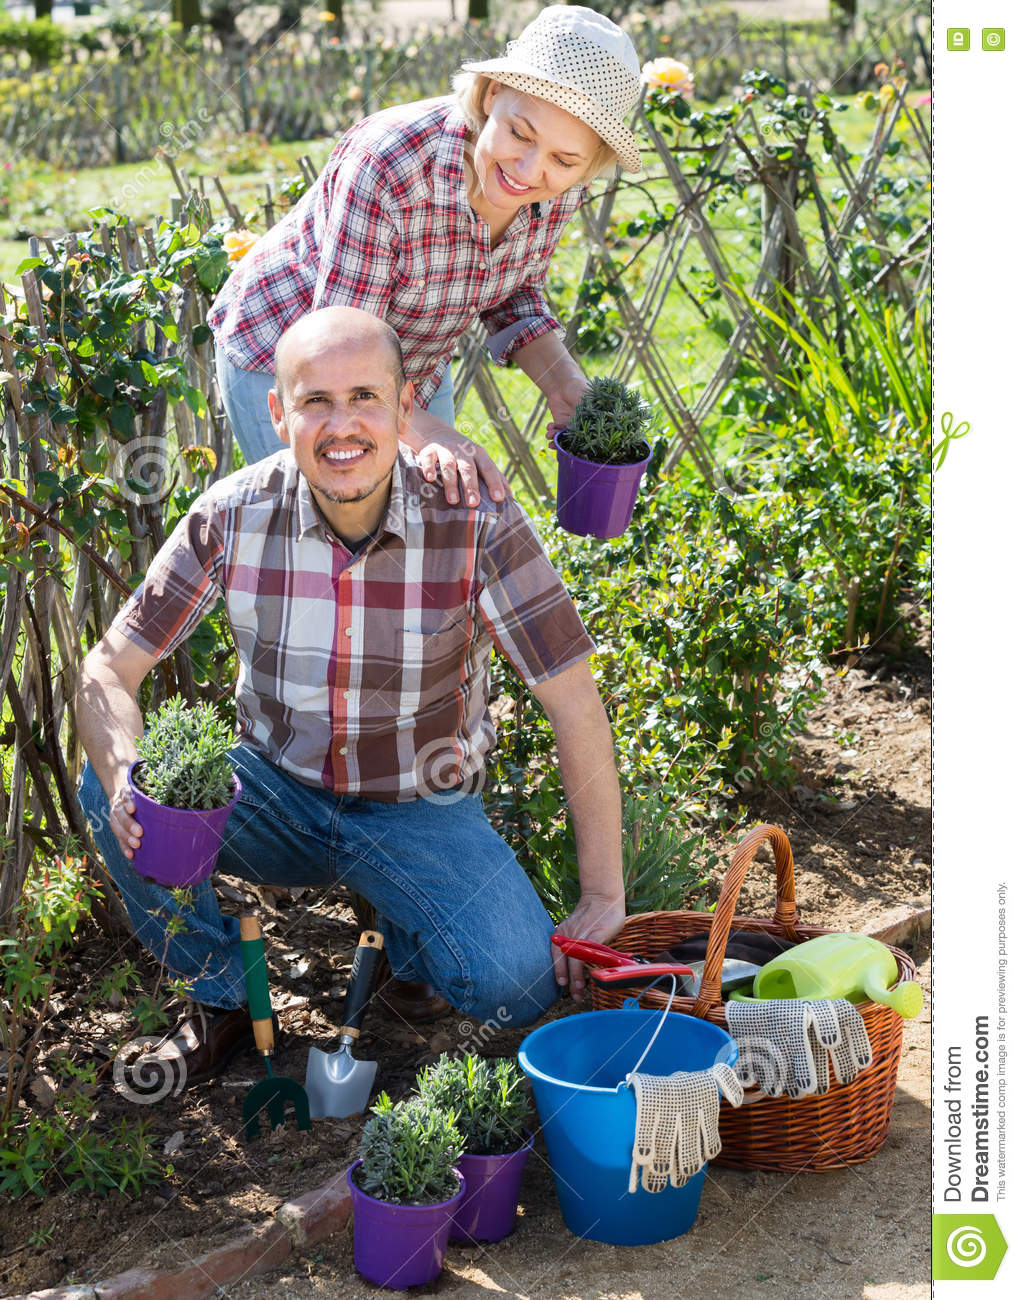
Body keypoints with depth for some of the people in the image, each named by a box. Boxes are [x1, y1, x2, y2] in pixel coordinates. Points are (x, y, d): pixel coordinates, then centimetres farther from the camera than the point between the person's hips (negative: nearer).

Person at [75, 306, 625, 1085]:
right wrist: (127, 779, -35)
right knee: (103, 788, -24)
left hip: (424, 811, -2)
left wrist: (603, 900, -17)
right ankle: (222, 989, 2)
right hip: (278, 794, 2)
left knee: (516, 984, -27)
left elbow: (576, 705, -17)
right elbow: (108, 670, -12)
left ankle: (409, 933, 10)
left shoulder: (477, 523, -22)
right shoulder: (234, 516, -16)